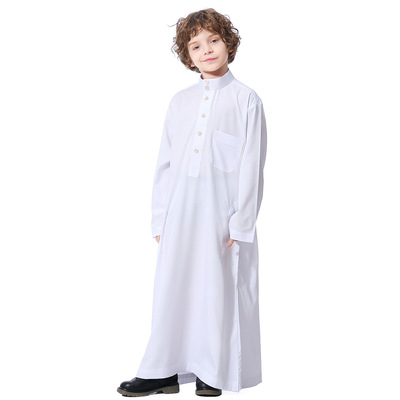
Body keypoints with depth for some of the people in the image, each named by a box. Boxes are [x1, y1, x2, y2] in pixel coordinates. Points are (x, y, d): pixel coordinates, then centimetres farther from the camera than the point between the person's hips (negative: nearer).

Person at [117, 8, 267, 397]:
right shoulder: (180, 101, 12)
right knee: (172, 286, 6)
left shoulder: (245, 99, -1)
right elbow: (165, 162, 12)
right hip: (180, 209, 4)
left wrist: (241, 223, -10)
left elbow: (251, 165, -5)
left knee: (220, 289, 4)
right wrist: (159, 218, 7)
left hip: (222, 210, -4)